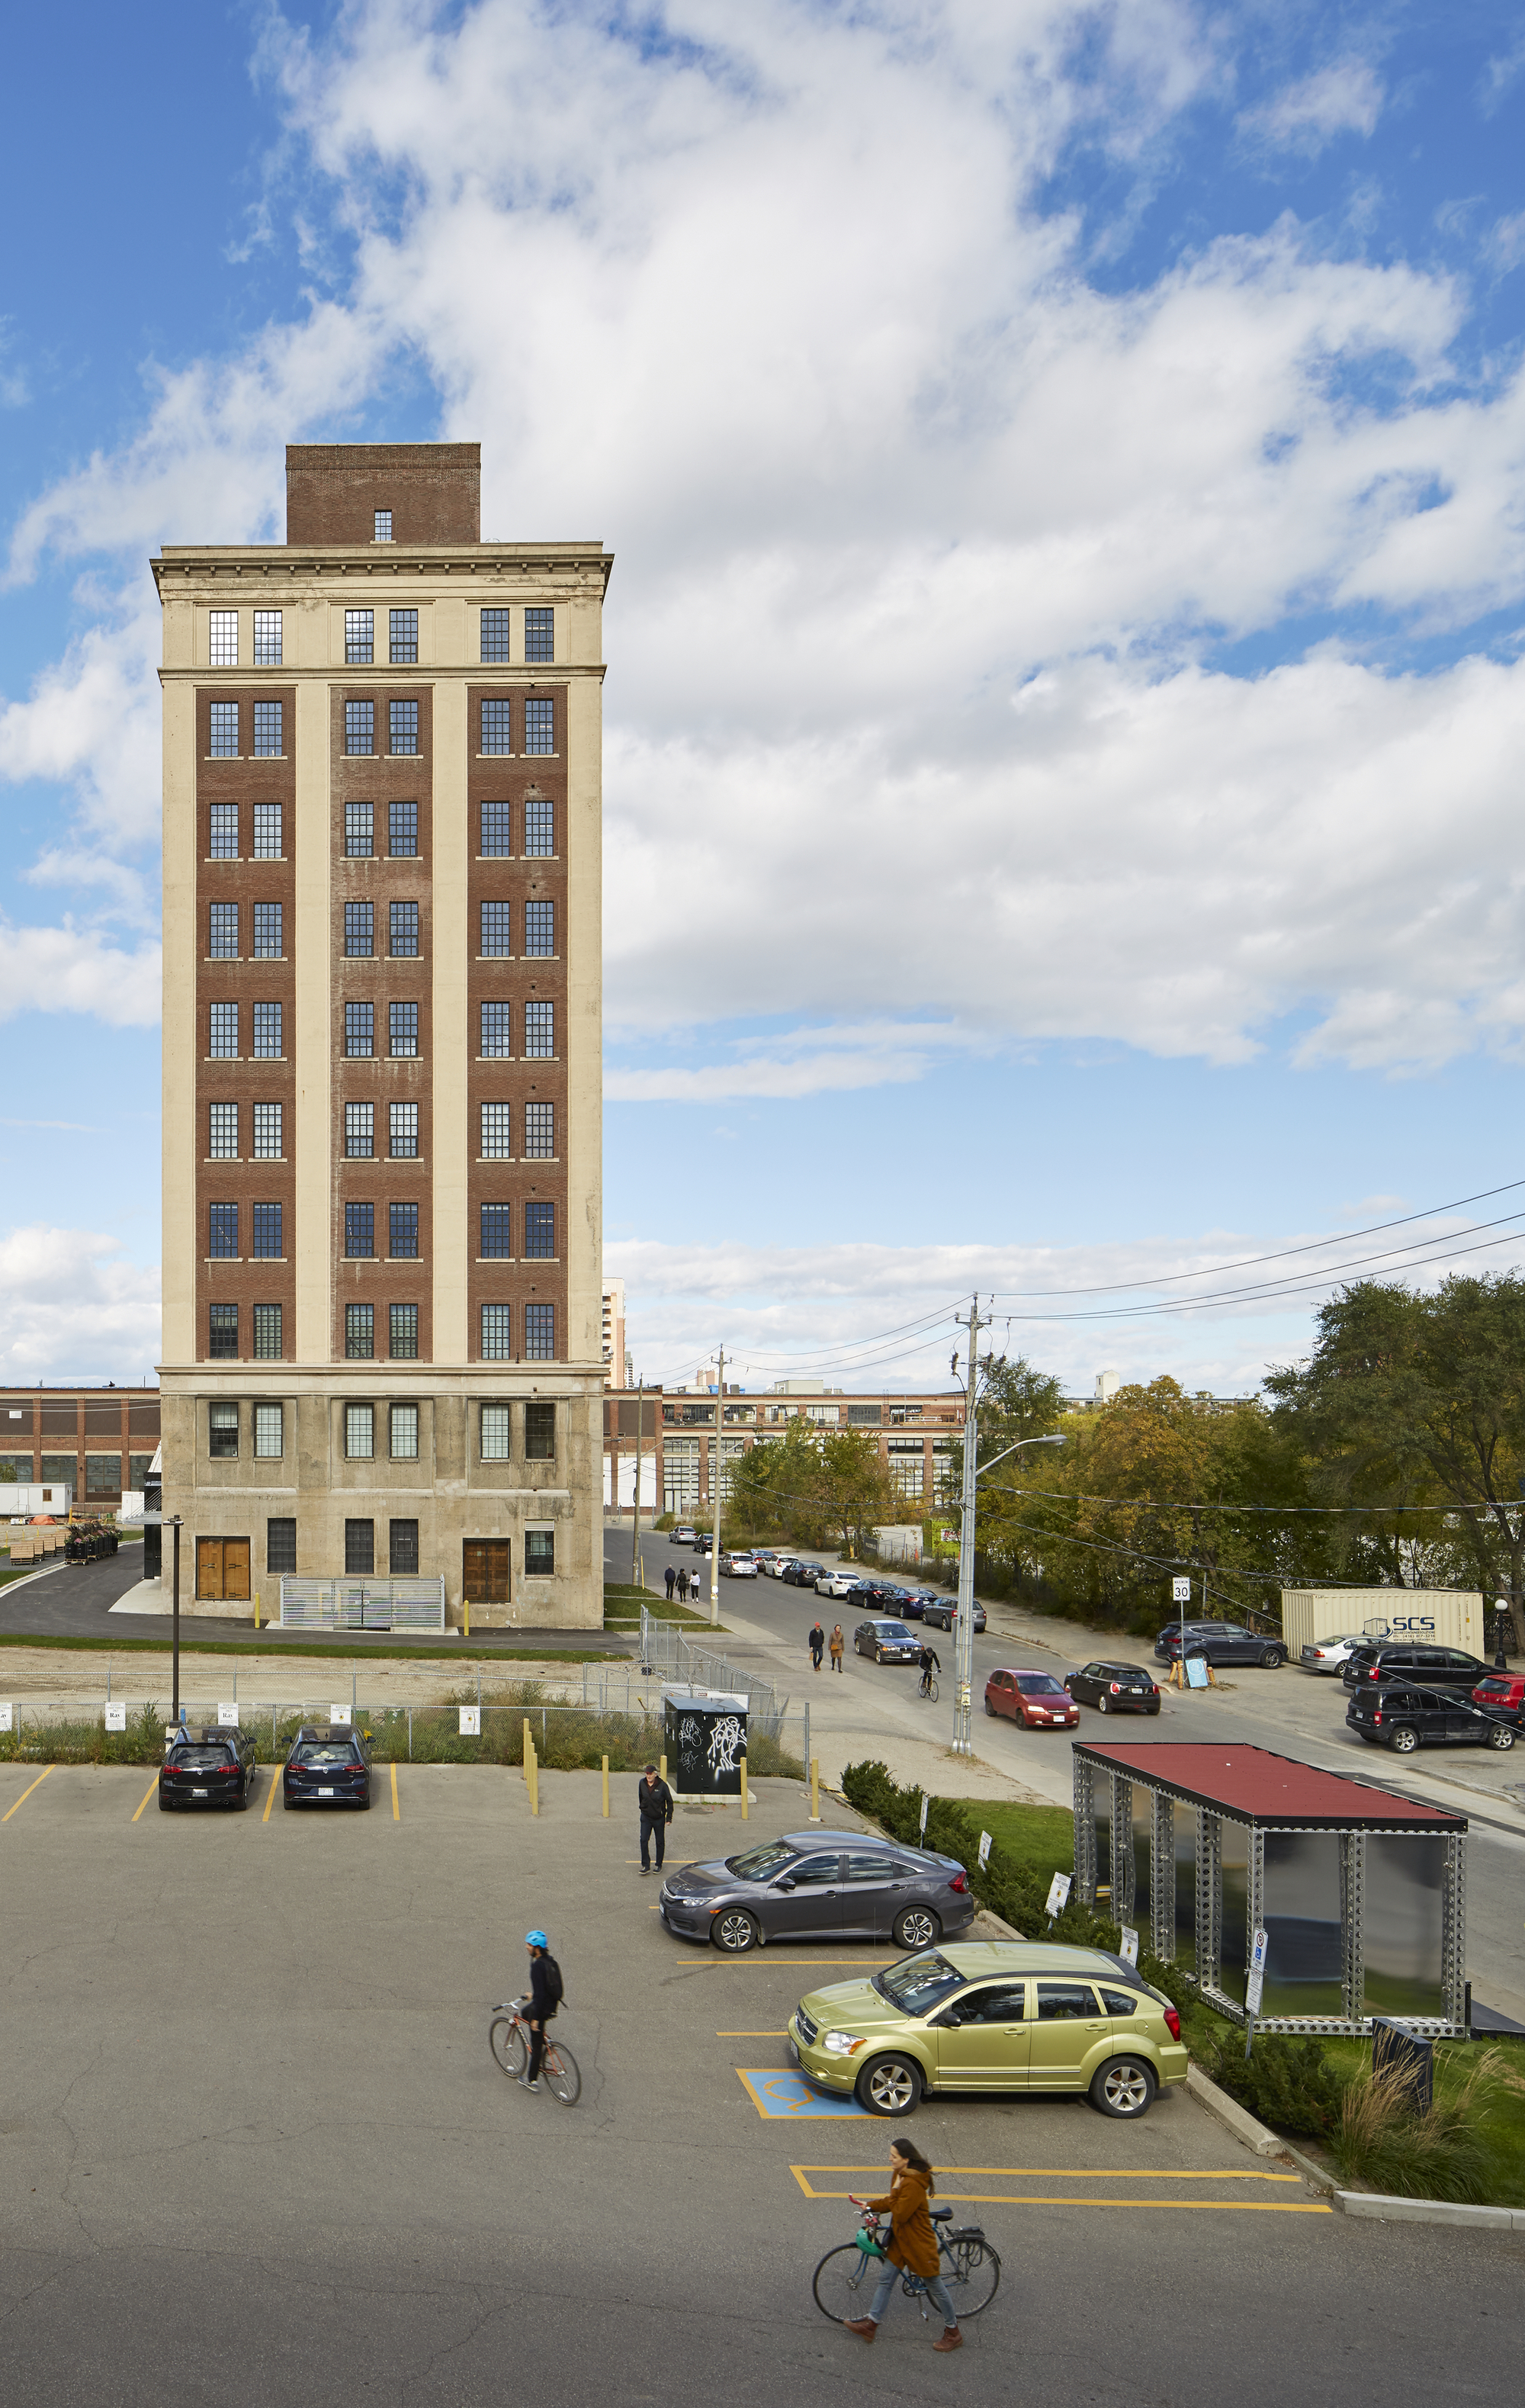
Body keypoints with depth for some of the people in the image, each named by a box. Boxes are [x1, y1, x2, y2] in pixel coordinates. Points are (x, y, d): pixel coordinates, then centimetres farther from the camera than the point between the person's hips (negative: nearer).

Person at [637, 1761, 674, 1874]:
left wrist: (669, 1817, -6)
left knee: (660, 1842, 8)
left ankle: (659, 1865, 23)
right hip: (646, 1817, 2)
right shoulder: (642, 1783, -5)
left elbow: (669, 1802, -6)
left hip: (659, 1818, -2)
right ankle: (646, 1865, -2)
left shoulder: (662, 1785, -15)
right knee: (644, 1840, -9)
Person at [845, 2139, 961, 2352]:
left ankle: (953, 2332, 21)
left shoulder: (913, 2184, -30)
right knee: (886, 2279, 12)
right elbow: (892, 2203, 15)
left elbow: (900, 2214, -29)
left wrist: (894, 2192, -18)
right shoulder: (900, 2175, 2)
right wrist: (869, 2205, 5)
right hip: (900, 2239, 10)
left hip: (918, 2242, -10)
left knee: (935, 2286, 6)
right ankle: (870, 2325, 21)